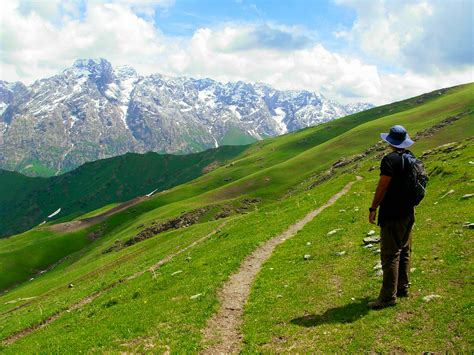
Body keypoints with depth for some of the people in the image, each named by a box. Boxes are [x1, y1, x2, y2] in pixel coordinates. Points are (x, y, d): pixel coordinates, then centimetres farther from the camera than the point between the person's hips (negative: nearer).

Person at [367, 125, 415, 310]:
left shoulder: (389, 159, -17)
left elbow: (382, 186, -18)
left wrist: (373, 208, -11)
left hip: (392, 214, -9)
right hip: (408, 212, 9)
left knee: (390, 255, -5)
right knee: (404, 251, 17)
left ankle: (389, 296, -1)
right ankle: (403, 288, 27)